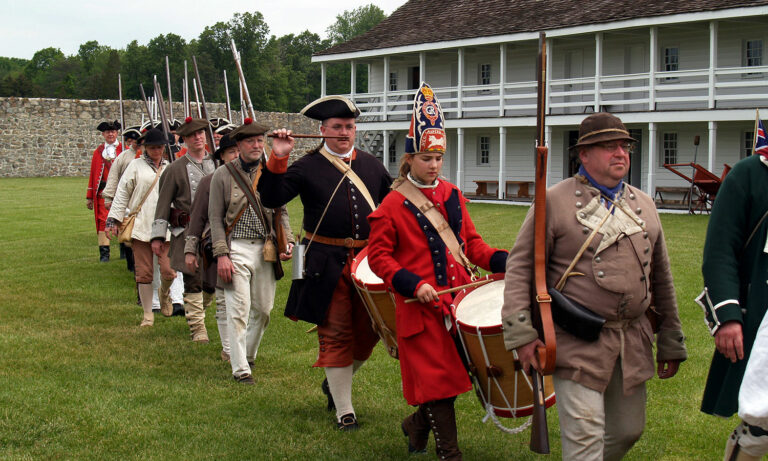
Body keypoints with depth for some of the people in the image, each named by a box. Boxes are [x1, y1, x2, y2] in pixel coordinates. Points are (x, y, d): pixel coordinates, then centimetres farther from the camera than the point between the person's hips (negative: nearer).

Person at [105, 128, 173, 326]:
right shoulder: (136, 165, 7)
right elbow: (122, 193, 6)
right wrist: (113, 220, 0)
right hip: (140, 226, -1)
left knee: (168, 271, -10)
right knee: (143, 272, 1)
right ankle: (147, 314, 14)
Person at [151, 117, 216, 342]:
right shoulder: (175, 169, 2)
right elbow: (163, 204, 3)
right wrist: (158, 236, -2)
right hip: (187, 232, -3)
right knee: (193, 281, -1)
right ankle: (198, 328, 7)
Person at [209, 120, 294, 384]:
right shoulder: (223, 176, 0)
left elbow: (282, 212, 14)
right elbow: (216, 217, -1)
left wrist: (288, 242, 0)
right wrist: (221, 254, -10)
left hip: (266, 250, 3)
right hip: (236, 248, -3)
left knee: (264, 308, 9)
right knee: (239, 310, -5)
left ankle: (248, 354, 32)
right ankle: (240, 368, 3)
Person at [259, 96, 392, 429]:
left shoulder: (371, 165, 12)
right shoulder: (307, 167, -1)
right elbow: (271, 199, -11)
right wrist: (278, 159, -20)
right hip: (327, 265, -4)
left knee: (367, 332, 11)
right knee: (335, 335, 2)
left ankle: (334, 383, 37)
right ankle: (344, 410, 13)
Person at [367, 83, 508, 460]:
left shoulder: (451, 195, 11)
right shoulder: (393, 205, -6)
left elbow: (471, 242, 14)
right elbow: (378, 256, -6)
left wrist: (502, 262, -2)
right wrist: (413, 284, -18)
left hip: (459, 297, 6)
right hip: (422, 306, -6)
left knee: (457, 369, 11)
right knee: (437, 376, -2)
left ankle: (418, 425, 35)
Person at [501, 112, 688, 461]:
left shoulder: (644, 205, 13)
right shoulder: (554, 201, -5)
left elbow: (661, 277, 18)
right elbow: (520, 267, -7)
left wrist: (671, 342, 18)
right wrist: (521, 333, -17)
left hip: (634, 344, 6)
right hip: (577, 343, -6)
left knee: (629, 429, 14)